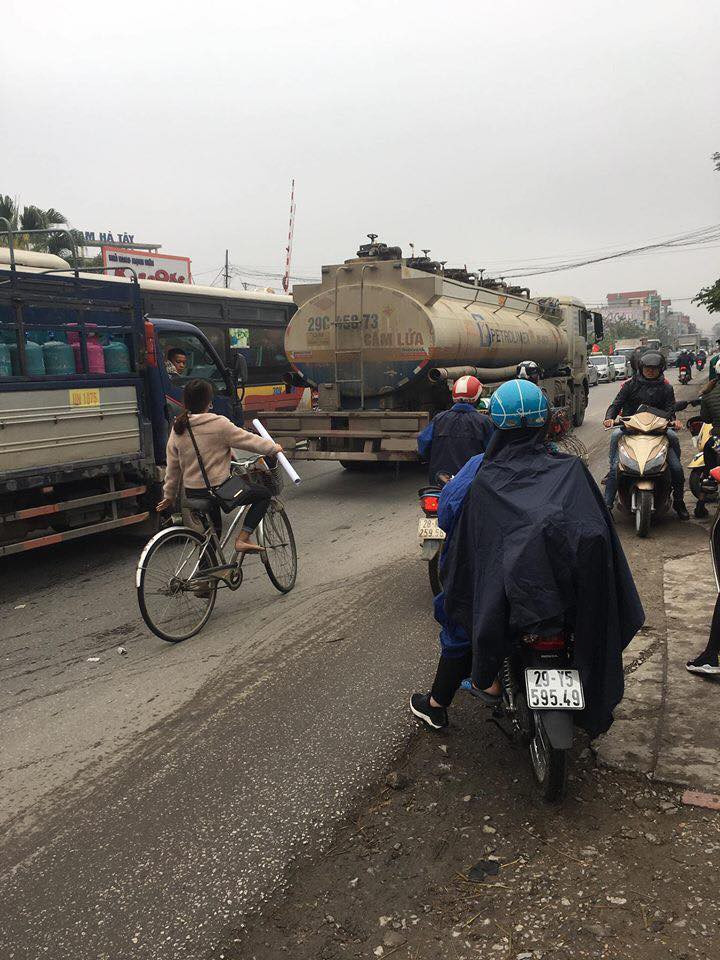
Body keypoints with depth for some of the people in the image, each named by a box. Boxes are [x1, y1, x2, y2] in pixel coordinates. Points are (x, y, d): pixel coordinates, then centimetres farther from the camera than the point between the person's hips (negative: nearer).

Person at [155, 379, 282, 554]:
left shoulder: (177, 429, 2)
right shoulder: (218, 424, -15)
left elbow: (172, 468, 8)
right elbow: (248, 440, -6)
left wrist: (169, 496, 19)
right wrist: (275, 448, 10)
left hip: (192, 494, 6)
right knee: (264, 493, 11)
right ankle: (242, 539, 2)